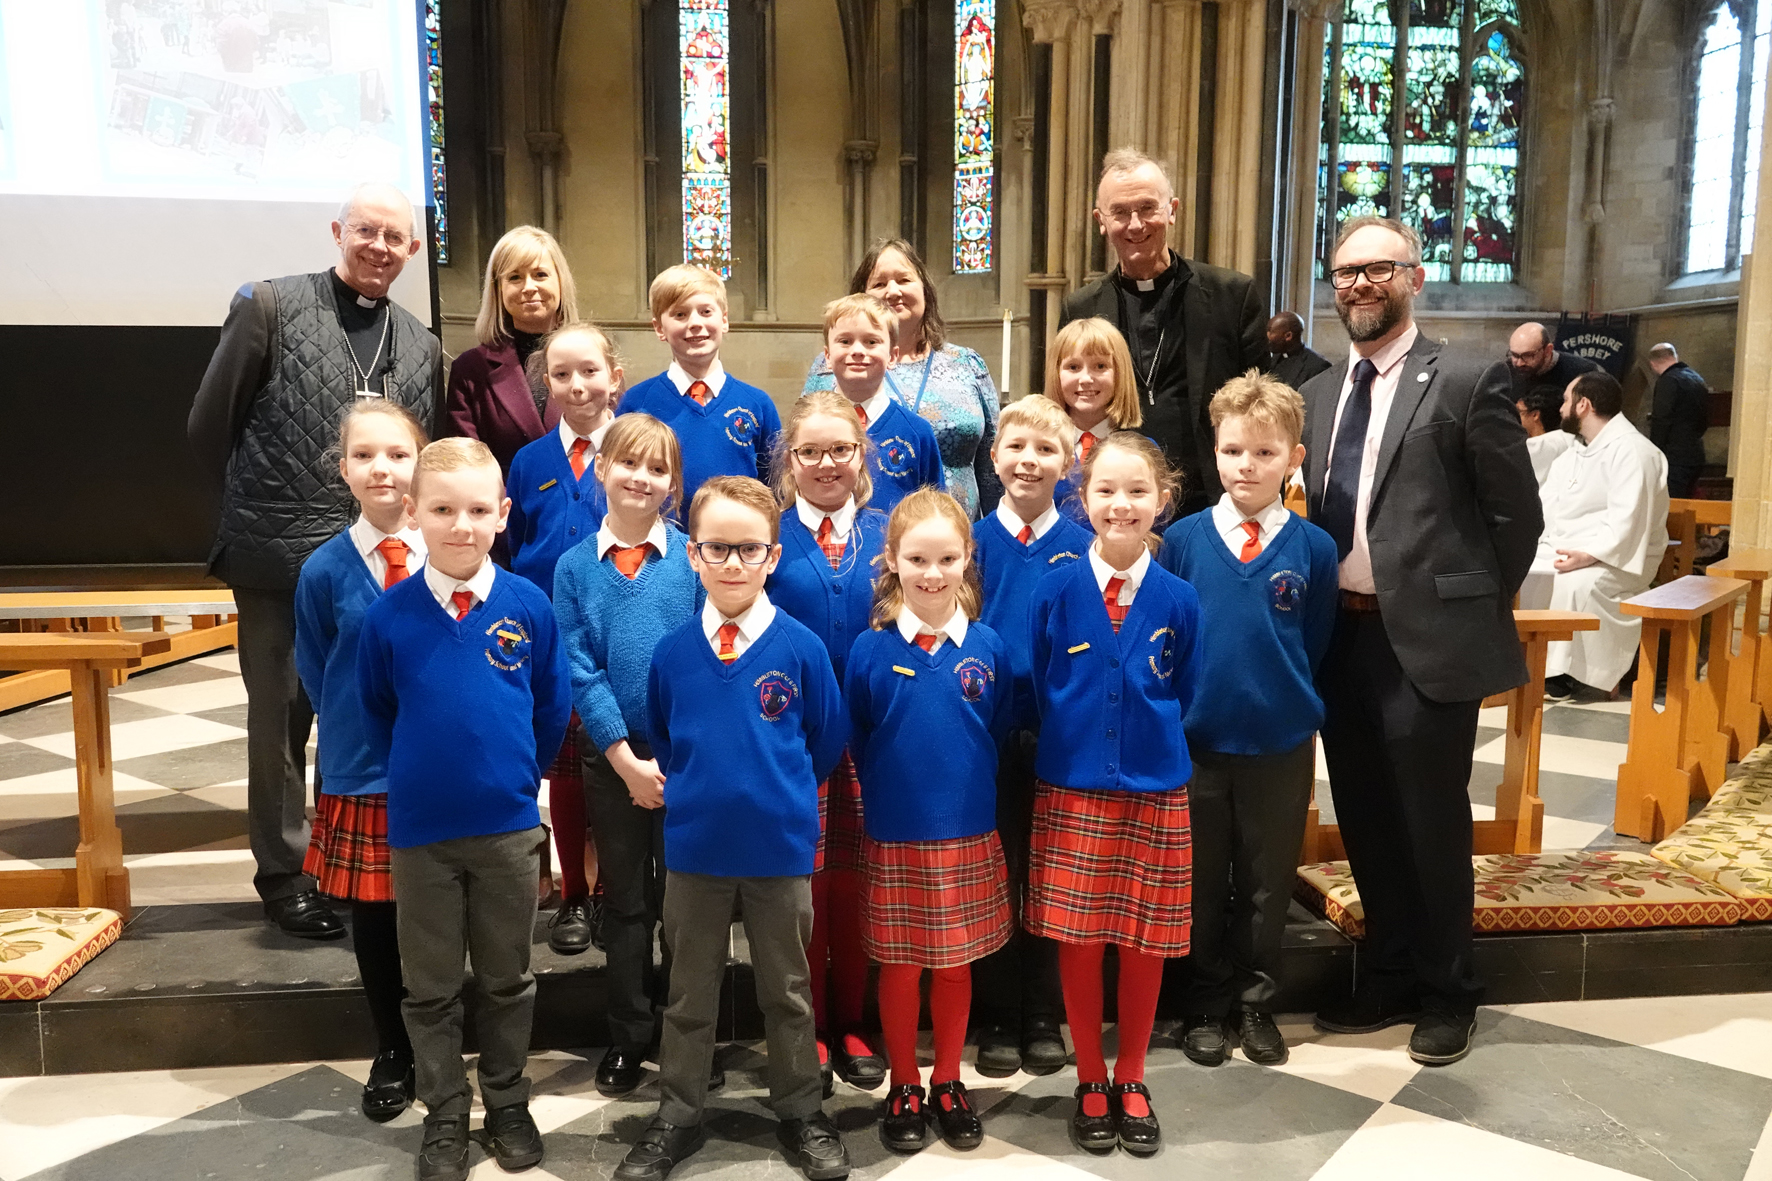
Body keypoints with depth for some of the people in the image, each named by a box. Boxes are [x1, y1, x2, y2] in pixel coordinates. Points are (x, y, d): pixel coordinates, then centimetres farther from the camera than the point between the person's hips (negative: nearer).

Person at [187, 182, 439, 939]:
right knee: (281, 720, 9)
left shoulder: (421, 348, 10)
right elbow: (209, 426, 0)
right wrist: (262, 500, 5)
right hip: (279, 557, -3)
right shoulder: (270, 306, -3)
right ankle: (284, 874, 24)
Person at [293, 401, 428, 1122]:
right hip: (360, 775, 1)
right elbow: (319, 679, 6)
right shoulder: (324, 571, -4)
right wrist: (362, 735, 4)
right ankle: (391, 1055, 32)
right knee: (373, 920, 12)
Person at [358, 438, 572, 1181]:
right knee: (431, 987, 13)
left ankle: (507, 1105, 33)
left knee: (507, 979, 15)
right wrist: (415, 778, 7)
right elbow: (375, 714, 7)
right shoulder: (387, 616, -8)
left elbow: (553, 706, 3)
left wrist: (517, 773, 6)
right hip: (419, 829, 0)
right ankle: (444, 1118, 30)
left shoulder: (529, 605, -9)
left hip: (510, 825, 0)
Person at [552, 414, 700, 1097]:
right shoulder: (575, 566, 0)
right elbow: (579, 670, -4)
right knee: (624, 900, 13)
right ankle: (628, 1038, 28)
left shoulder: (694, 560, -4)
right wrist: (627, 759, -11)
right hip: (611, 758, 1)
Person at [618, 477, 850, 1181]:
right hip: (693, 849, 2)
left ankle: (801, 1115, 30)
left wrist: (778, 787, 6)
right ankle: (678, 1116, 32)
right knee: (689, 993, 16)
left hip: (782, 847, -1)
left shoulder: (801, 648, -9)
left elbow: (828, 740, 3)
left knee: (787, 992, 14)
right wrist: (697, 788, 7)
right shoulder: (672, 652, -3)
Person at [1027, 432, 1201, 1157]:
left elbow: (1182, 695, 8)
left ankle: (1131, 1079, 29)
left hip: (1155, 790, 1)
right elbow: (1035, 686, 4)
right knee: (1078, 939, 6)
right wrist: (1072, 741, 6)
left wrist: (1148, 741, 7)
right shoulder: (1055, 591, -6)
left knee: (1147, 940, 10)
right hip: (1071, 789, -1)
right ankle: (1090, 1080, 25)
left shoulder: (1177, 600, -3)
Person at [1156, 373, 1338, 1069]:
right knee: (1202, 882, 12)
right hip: (1197, 742, 0)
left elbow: (1315, 644, 5)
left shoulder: (1312, 548, -4)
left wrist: (1291, 703, 4)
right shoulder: (1183, 540, -5)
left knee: (1267, 881, 13)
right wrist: (1175, 707, 0)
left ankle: (1256, 1005, 31)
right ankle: (1207, 1006, 29)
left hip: (1281, 747, 0)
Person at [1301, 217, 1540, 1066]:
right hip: (1339, 636, 6)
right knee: (1364, 820, 15)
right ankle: (1389, 978, 32)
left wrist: (1472, 607, 0)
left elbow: (1517, 514, -5)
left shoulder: (1467, 382, -7)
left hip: (1428, 637, -6)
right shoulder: (1317, 394, 12)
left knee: (1432, 822, 6)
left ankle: (1447, 994, 26)